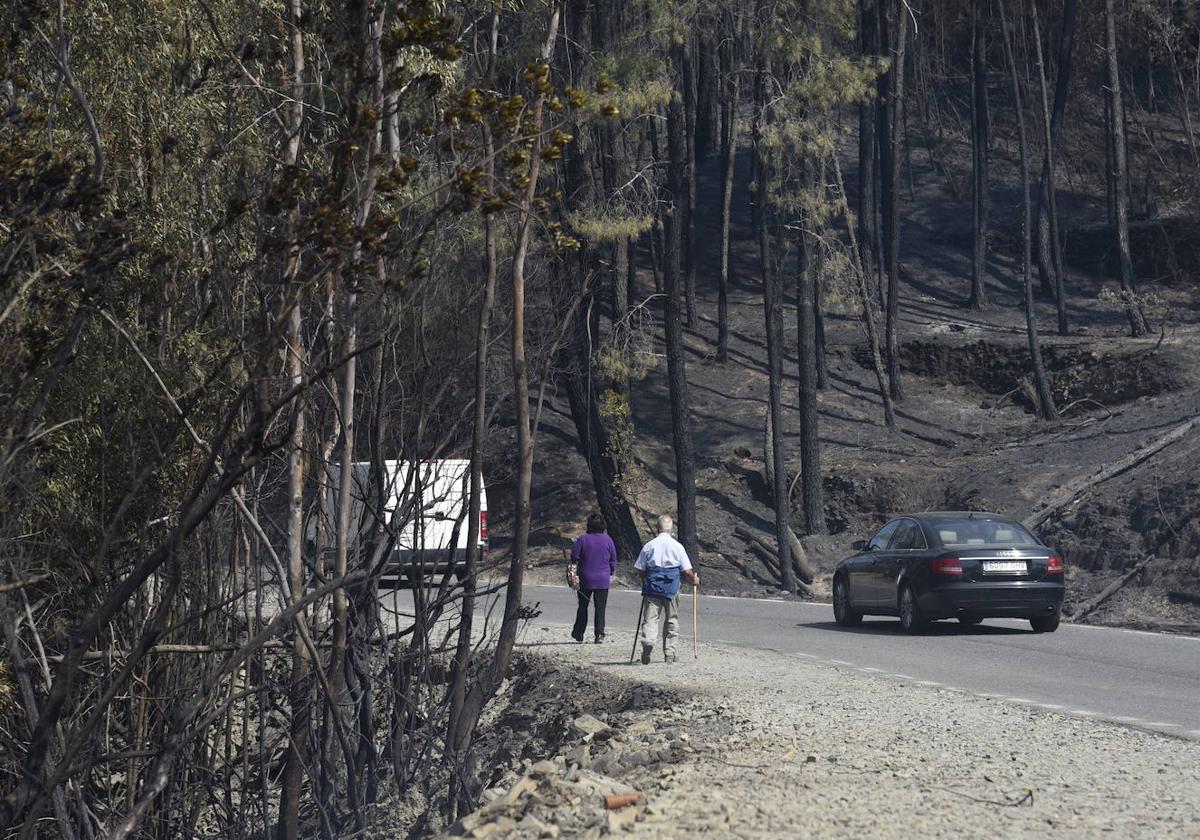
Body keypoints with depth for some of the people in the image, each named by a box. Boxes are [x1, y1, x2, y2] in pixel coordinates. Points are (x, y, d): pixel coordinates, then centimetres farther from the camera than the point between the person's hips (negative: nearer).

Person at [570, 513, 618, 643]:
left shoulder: (582, 539, -7)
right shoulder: (608, 540, -1)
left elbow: (574, 559, -6)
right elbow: (613, 560, 6)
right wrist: (611, 575, 17)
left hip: (586, 580, -1)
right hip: (603, 581, 1)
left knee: (583, 606, 11)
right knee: (600, 608, 4)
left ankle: (578, 634, 16)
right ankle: (599, 634, -5)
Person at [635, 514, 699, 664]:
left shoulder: (649, 546, 1)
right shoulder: (677, 546, 0)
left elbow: (640, 570, 2)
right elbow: (687, 570, 0)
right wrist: (694, 579, 21)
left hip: (652, 587, 0)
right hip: (672, 588, 0)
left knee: (650, 618, -2)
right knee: (671, 620, 12)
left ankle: (648, 641, -29)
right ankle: (669, 653, 14)